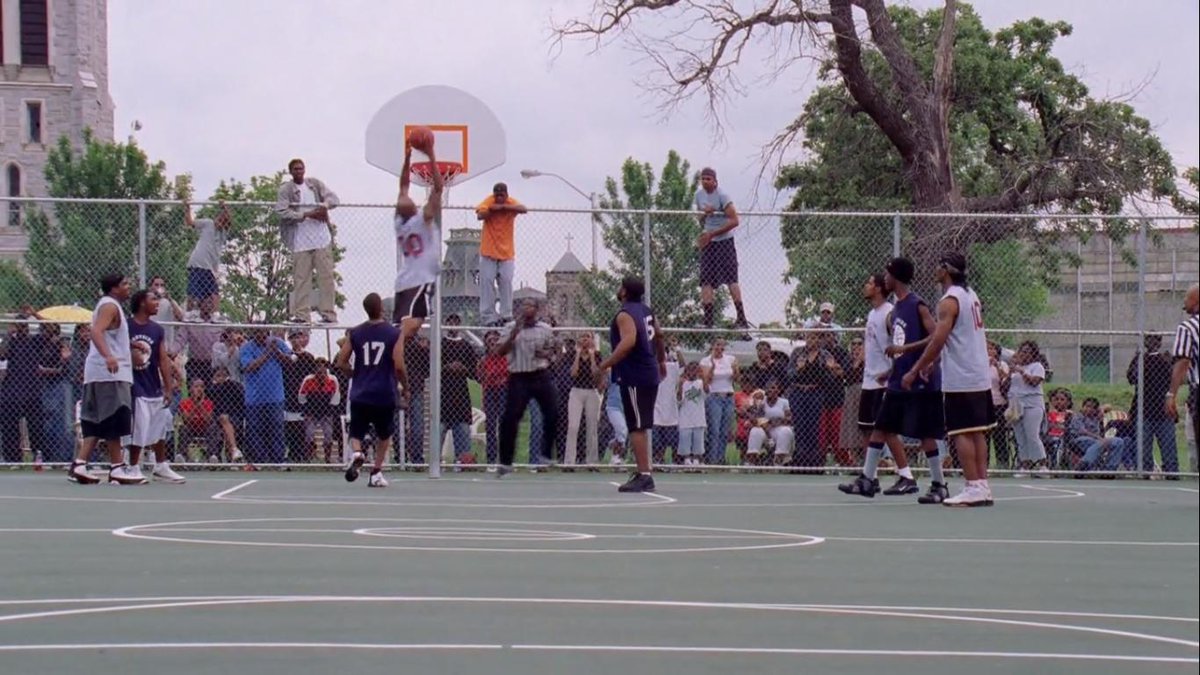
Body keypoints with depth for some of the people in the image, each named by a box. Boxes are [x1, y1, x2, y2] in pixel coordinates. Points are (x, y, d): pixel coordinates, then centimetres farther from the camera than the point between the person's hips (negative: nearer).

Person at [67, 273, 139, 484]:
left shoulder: (110, 306, 23)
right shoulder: (110, 306, -9)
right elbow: (97, 332, -25)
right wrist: (108, 356, -40)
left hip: (104, 373, 10)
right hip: (110, 373, -10)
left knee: (96, 423, 7)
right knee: (114, 420, -9)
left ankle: (79, 465, 2)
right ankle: (116, 468, -9)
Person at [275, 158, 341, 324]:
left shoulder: (315, 184, 13)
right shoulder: (285, 190, 1)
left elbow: (333, 197, 8)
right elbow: (282, 212, -10)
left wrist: (325, 206, -16)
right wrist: (307, 214, -16)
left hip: (322, 237, 3)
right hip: (301, 240, -3)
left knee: (326, 276, -1)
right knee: (301, 278, -3)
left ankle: (328, 313, 0)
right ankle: (301, 314, -1)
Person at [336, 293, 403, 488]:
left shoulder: (354, 333, 2)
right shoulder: (393, 333, -5)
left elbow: (341, 362, 3)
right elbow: (399, 366, -10)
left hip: (360, 393, 1)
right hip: (385, 393, -1)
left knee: (356, 433, 9)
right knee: (384, 435, 20)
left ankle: (356, 454, -22)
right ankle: (376, 473, 14)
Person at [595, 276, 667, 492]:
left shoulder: (625, 314, -15)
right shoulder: (645, 310, 12)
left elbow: (628, 342, -30)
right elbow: (658, 335, 26)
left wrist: (604, 366, -30)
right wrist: (661, 360, 43)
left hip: (634, 377, -9)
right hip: (650, 374, 9)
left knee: (637, 427, -9)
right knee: (641, 427, 16)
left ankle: (644, 475, -13)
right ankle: (643, 474, 21)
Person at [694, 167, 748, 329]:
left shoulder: (722, 196, -12)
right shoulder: (699, 195, 9)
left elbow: (734, 221, -17)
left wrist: (712, 234, -17)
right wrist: (704, 214, -6)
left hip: (725, 241, -6)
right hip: (708, 243, 6)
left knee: (731, 279, -10)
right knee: (706, 282, -2)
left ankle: (742, 319, -9)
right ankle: (708, 320, -1)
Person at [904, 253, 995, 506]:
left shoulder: (949, 300, -13)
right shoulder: (971, 295, 15)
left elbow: (938, 340, -18)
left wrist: (914, 371, -13)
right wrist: (934, 362, 24)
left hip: (960, 380, -9)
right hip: (980, 377, 9)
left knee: (962, 433, -7)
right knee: (977, 432, 10)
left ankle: (973, 488, -10)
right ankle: (983, 486, 10)